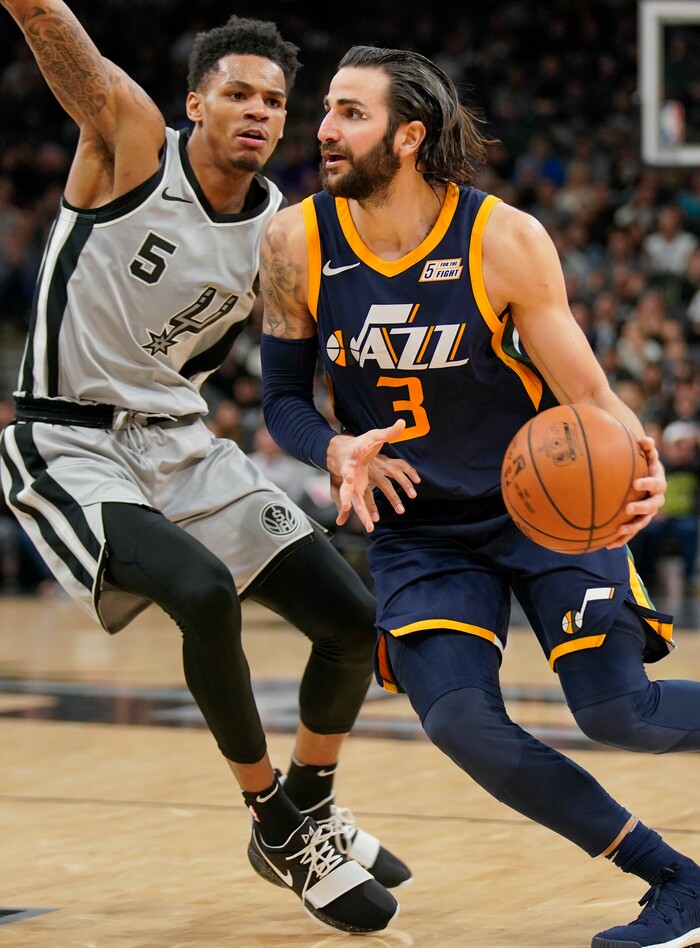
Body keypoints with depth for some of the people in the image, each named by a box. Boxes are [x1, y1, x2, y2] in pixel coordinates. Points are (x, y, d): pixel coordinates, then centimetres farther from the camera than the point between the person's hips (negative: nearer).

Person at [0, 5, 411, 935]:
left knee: (355, 619, 0)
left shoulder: (279, 229, 1)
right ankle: (278, 829, -10)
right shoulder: (131, 139, -12)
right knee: (204, 594, -30)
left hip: (183, 442, 6)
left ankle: (312, 806, 26)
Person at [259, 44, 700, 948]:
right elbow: (284, 397, 1)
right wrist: (339, 450, -21)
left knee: (616, 713, -14)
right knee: (459, 720, -19)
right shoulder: (295, 244, -9)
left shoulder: (505, 239, -17)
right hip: (417, 529, 3)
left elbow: (584, 392, -13)